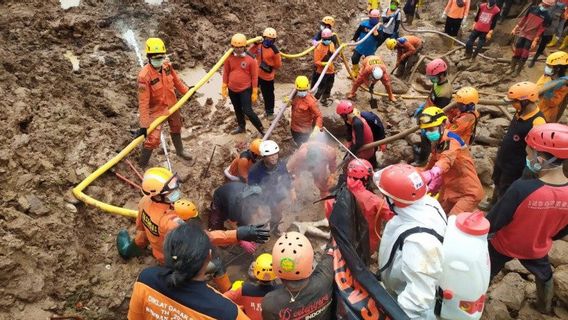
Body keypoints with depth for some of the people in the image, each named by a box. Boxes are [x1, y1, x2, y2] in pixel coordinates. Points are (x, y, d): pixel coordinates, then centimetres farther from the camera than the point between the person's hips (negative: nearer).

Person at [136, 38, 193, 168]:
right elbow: (143, 102, -31)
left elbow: (175, 80, 8)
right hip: (157, 109, -7)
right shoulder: (144, 76, -32)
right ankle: (142, 165, 9)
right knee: (153, 140, -12)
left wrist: (186, 90, 21)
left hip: (172, 105, 7)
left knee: (176, 128, 27)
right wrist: (144, 125, -30)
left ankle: (180, 151, 55)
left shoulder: (167, 65, -14)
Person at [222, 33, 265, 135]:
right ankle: (241, 127, 41)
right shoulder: (229, 57, -4)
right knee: (237, 110, 20)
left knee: (248, 111, -9)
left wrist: (255, 92, -9)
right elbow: (226, 73, 5)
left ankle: (261, 130, 6)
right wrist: (224, 88, 5)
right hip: (232, 90, 5)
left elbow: (254, 76, -9)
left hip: (245, 90, -4)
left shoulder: (251, 59, -14)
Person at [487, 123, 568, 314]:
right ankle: (545, 307, 60)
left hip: (505, 246, -4)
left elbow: (493, 223, -26)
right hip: (537, 248, 5)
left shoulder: (522, 189, -39)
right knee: (544, 275, 35)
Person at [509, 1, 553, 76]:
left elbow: (541, 29, -10)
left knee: (524, 54, -2)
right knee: (516, 51, 6)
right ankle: (512, 68, 18)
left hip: (531, 37, -3)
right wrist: (515, 28, 10)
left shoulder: (547, 16, -8)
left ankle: (518, 71, 7)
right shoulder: (532, 8, 1)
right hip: (522, 33, 3)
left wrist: (535, 40, -16)